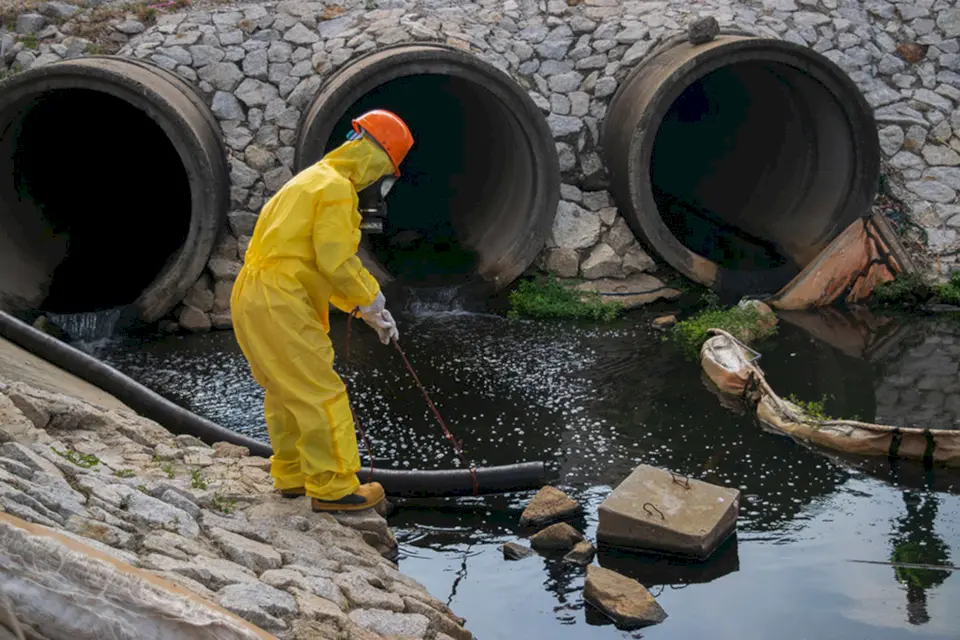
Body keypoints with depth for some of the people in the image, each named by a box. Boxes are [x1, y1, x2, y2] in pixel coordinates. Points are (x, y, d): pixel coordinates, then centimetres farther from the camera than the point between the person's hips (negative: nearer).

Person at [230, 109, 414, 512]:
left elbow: (322, 262, 24)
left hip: (251, 297, 11)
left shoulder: (312, 180, 22)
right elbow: (337, 262, -18)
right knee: (321, 395, -6)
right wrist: (372, 300, -2)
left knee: (285, 391, 20)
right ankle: (332, 488, -2)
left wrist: (365, 309, 20)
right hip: (279, 301, -11)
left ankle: (291, 474, 31)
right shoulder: (336, 188, -11)